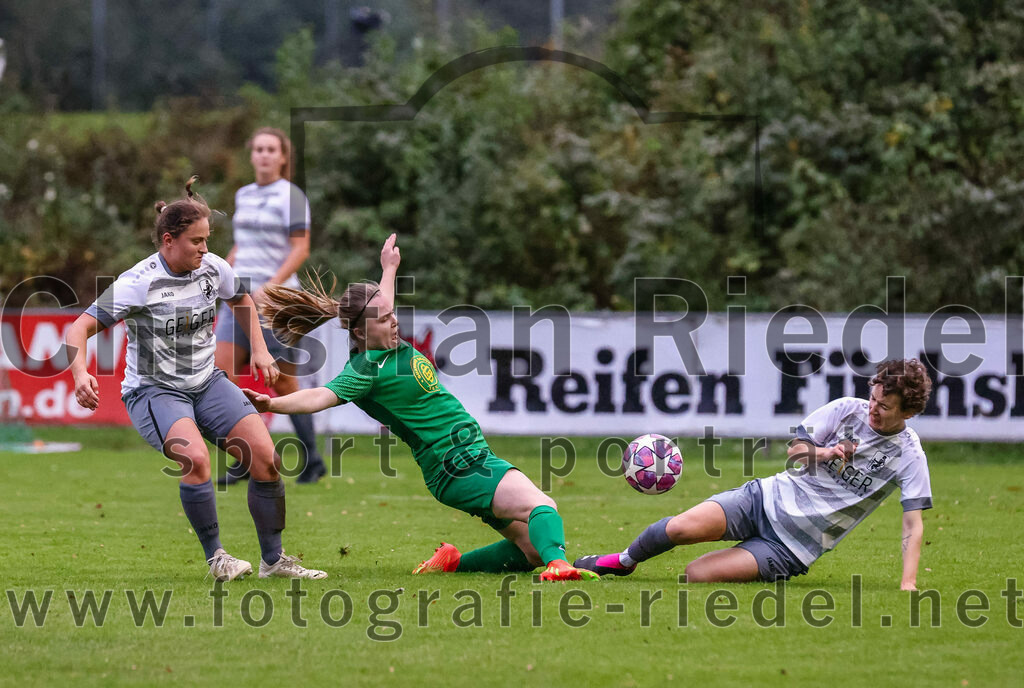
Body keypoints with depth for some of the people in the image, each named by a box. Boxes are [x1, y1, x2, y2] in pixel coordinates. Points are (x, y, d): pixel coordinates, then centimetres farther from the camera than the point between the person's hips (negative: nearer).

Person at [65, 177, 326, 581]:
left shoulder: (213, 268, -2)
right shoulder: (138, 283, -19)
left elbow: (241, 299, 22)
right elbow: (81, 328, -23)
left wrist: (259, 350, 12)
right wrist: (80, 373, -40)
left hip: (207, 382, 6)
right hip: (153, 390, -6)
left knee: (265, 456, -10)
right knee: (195, 457, -33)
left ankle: (273, 559, 5)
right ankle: (215, 558, -15)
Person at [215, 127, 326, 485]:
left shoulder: (291, 196, -6)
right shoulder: (244, 195, 15)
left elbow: (300, 249, -11)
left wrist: (271, 286, -20)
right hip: (240, 296, 6)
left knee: (282, 383, -2)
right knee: (223, 372, -8)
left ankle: (313, 462, 12)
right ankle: (243, 461, -3)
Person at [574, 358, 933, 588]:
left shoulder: (909, 457, -9)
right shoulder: (847, 410, 0)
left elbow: (913, 523, -10)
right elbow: (795, 448, 9)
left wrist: (908, 583, -22)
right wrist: (823, 453, -14)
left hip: (794, 545, -3)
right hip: (771, 499, 3)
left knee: (698, 574, -24)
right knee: (683, 528, -22)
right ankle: (625, 560, 7)